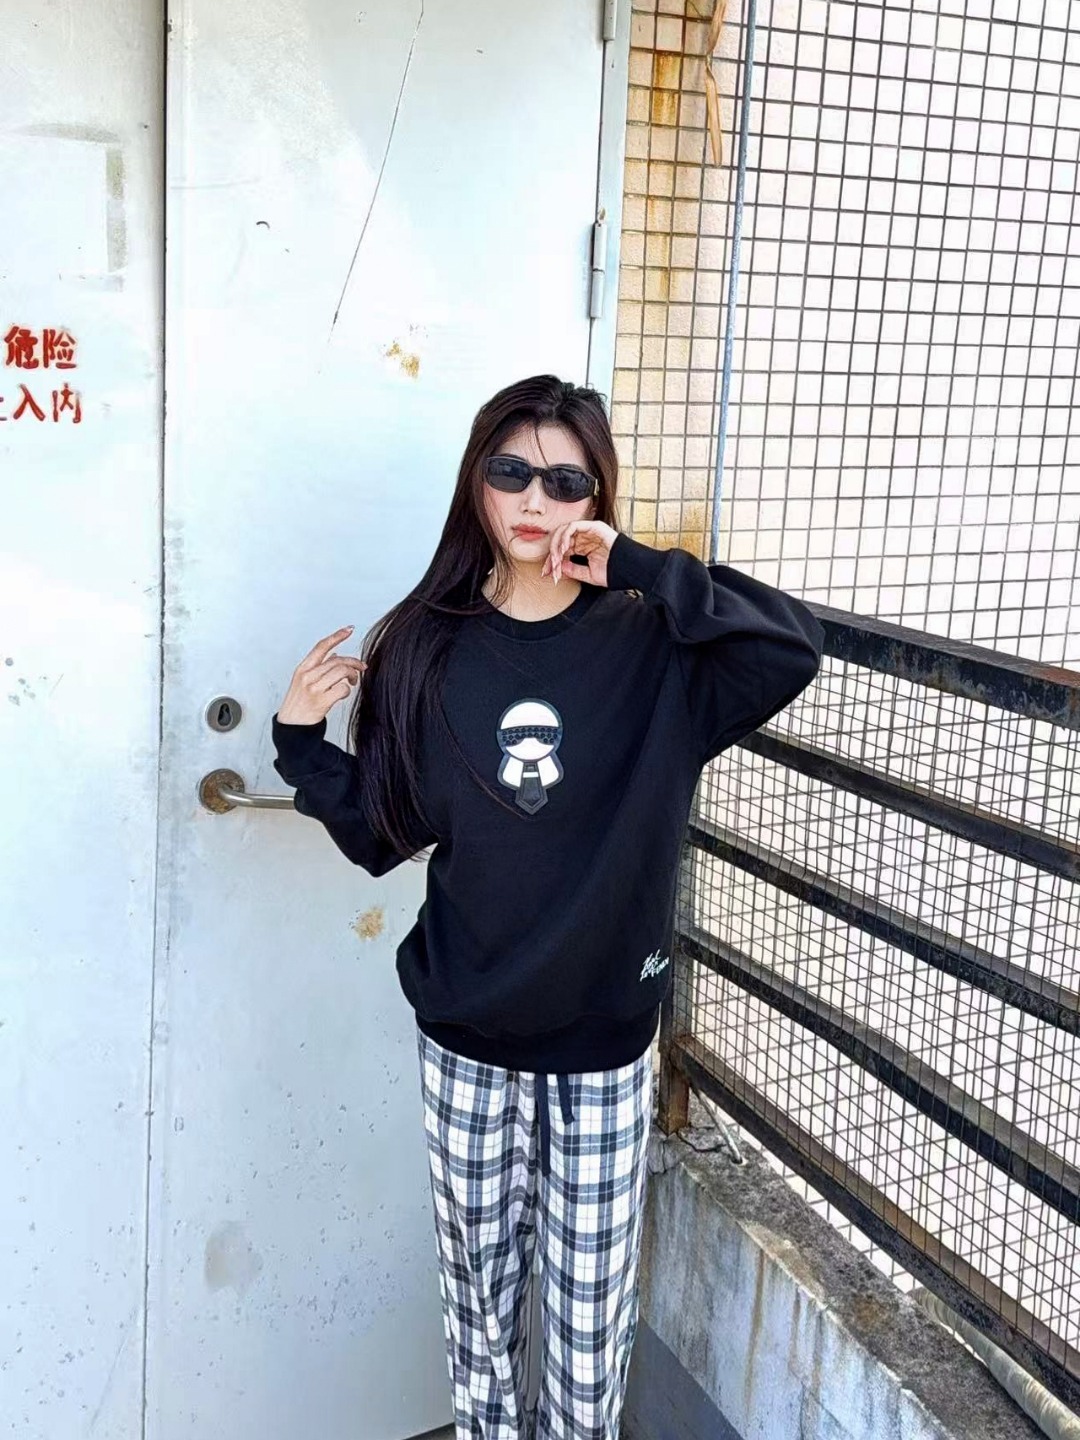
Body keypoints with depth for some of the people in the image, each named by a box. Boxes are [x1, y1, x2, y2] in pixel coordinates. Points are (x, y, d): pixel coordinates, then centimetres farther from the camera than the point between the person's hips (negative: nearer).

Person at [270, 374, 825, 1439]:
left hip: (605, 1035, -1)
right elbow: (381, 837, 3)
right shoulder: (427, 651, -2)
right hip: (466, 1034, 2)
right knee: (479, 1279, 18)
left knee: (591, 1300, 12)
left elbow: (792, 647, -24)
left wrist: (642, 569, -22)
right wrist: (303, 746, -11)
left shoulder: (650, 648, -7)